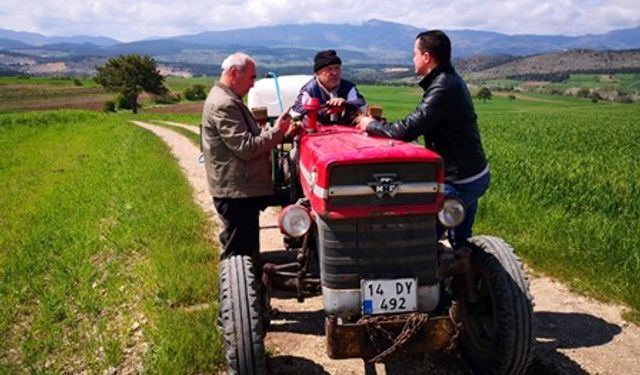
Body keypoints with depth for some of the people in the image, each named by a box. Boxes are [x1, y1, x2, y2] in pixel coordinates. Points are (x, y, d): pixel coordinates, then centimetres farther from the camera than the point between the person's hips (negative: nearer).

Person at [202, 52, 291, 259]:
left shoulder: (229, 100, 16)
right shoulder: (223, 105, -19)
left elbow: (250, 136, 20)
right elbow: (246, 148, -23)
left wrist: (275, 132, 6)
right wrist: (276, 131, -14)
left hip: (242, 189, 11)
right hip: (236, 191, -11)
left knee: (247, 249, 20)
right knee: (238, 252, -3)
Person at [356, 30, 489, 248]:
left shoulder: (444, 88, -23)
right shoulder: (450, 80, 10)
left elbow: (407, 130, -27)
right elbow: (417, 124, 13)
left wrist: (371, 125, -11)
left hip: (460, 181, -10)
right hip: (473, 174, 10)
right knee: (460, 240, 22)